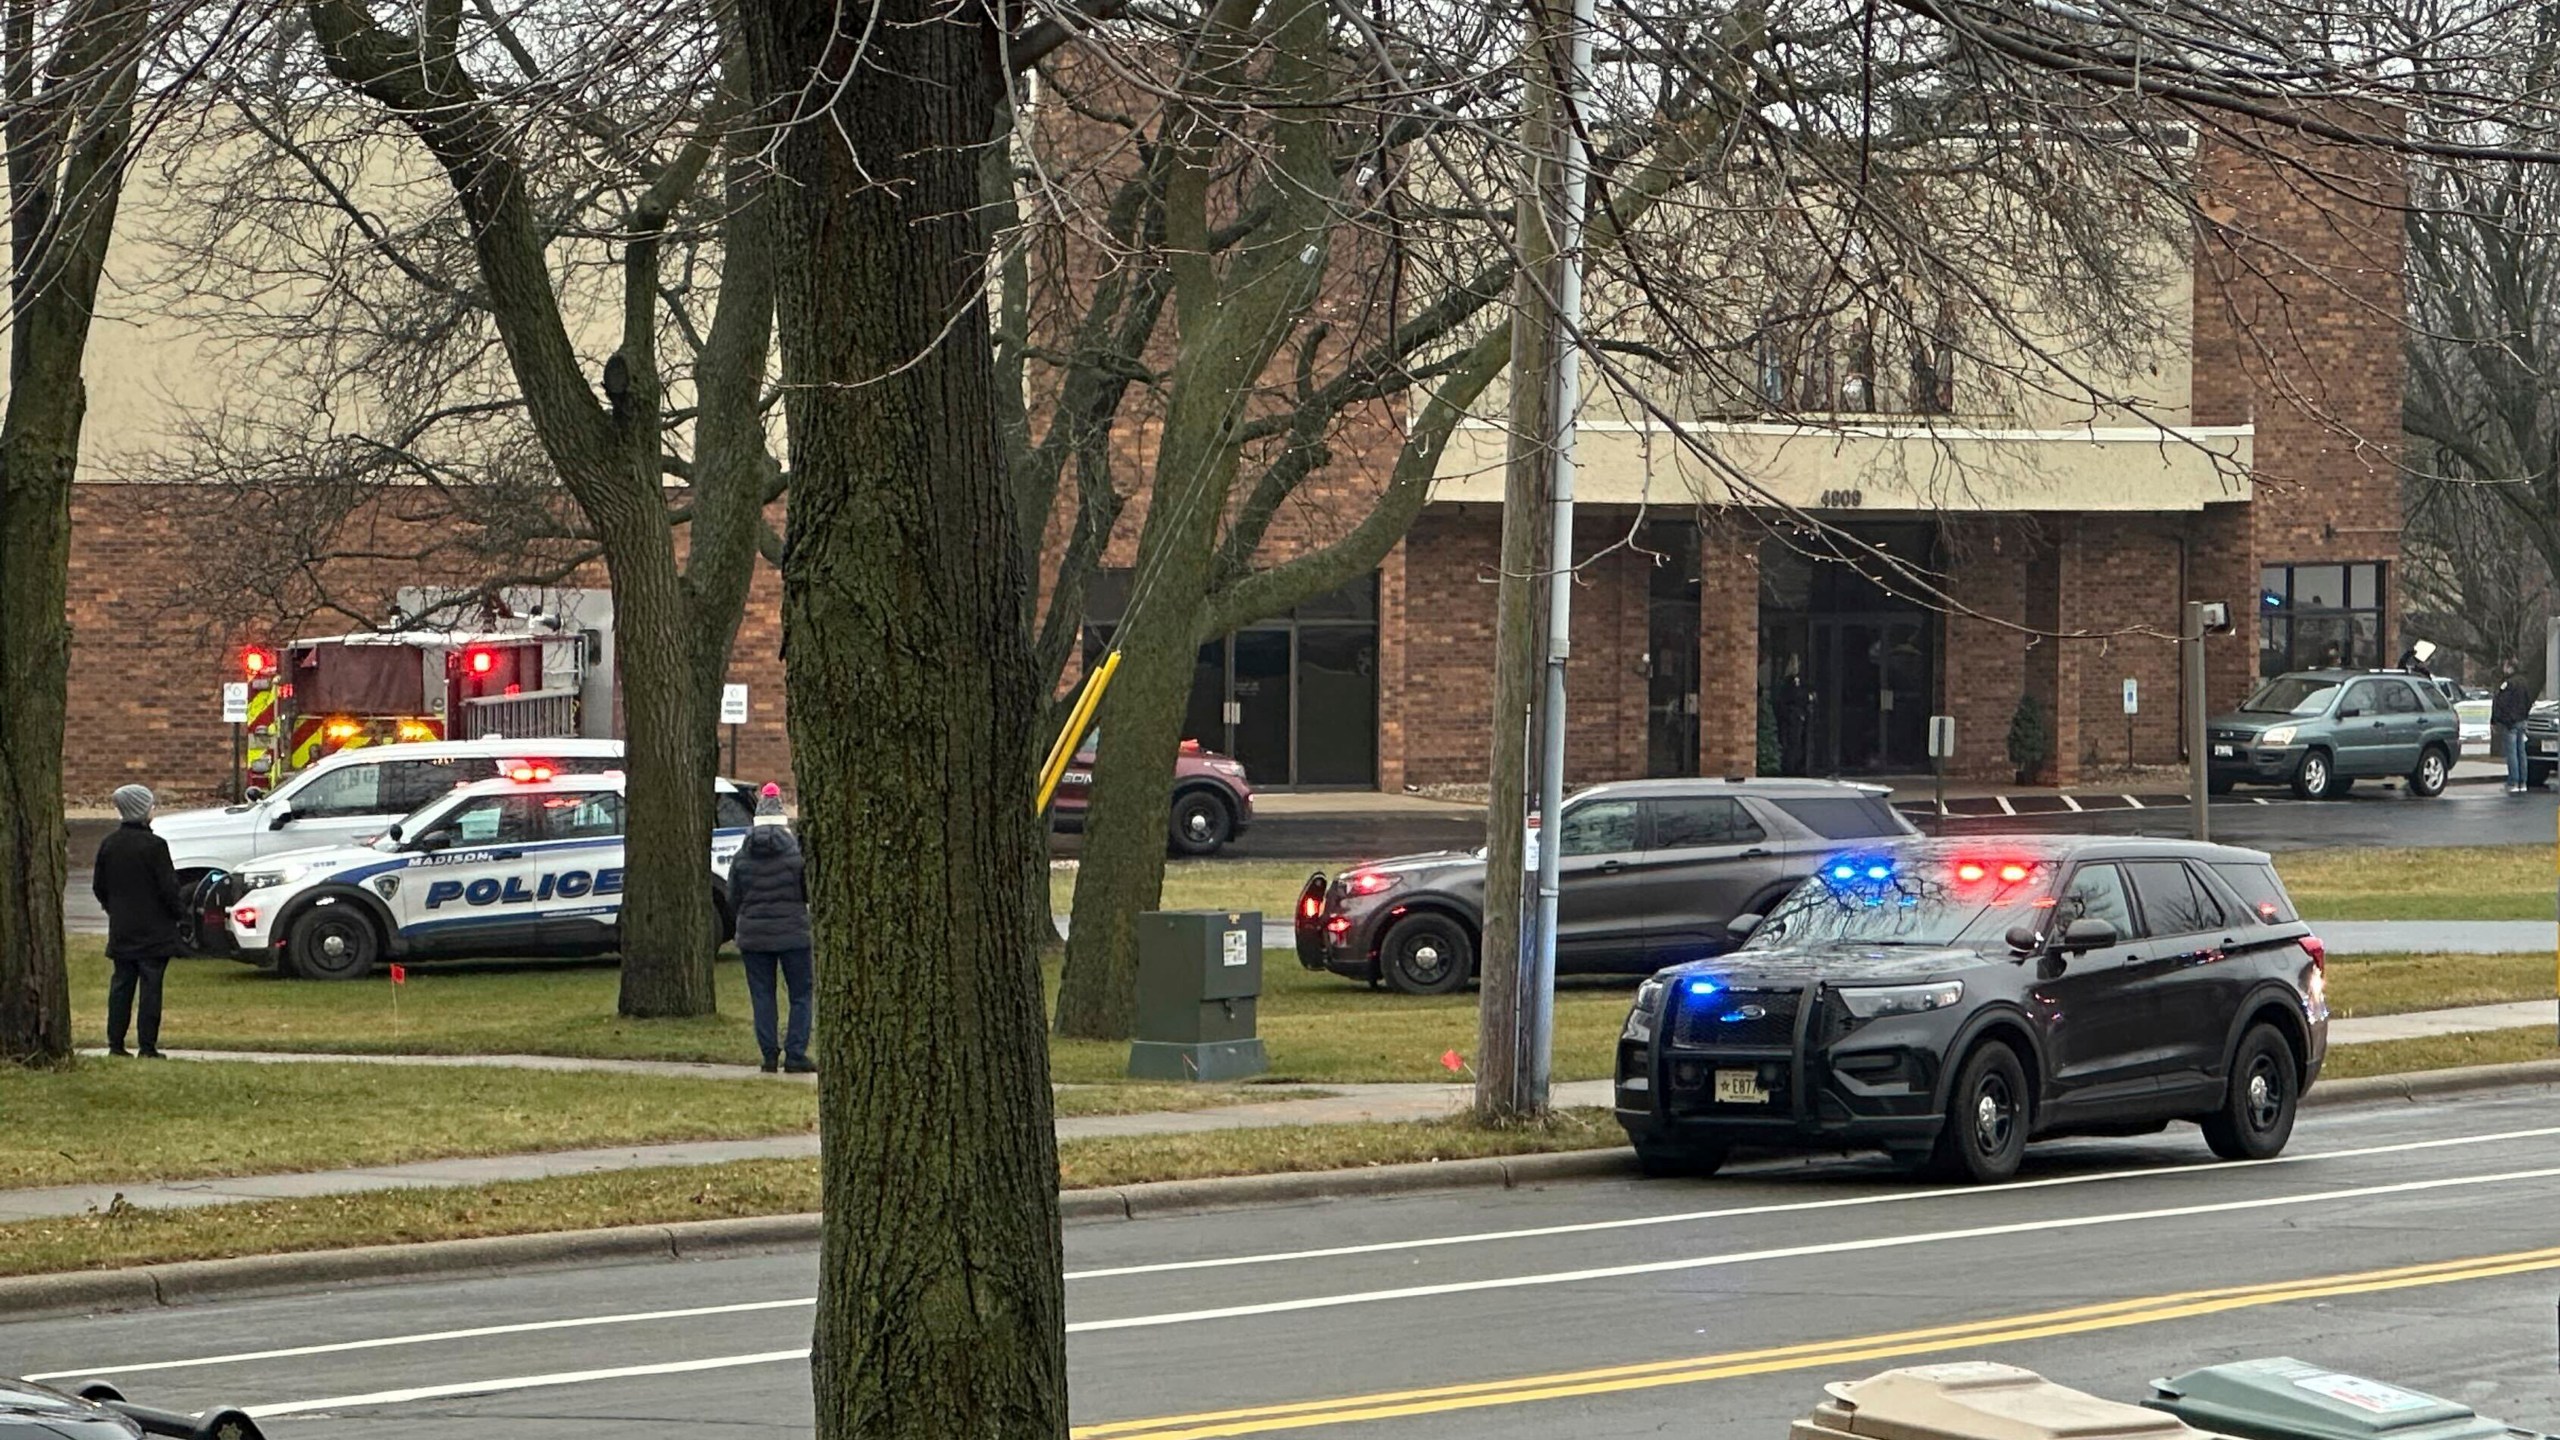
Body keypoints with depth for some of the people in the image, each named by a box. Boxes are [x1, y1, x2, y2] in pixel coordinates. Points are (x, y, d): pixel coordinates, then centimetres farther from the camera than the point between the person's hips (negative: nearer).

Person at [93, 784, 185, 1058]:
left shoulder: (109, 843, 3)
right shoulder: (154, 845, -16)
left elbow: (98, 886, 9)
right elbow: (168, 888, -14)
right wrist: (179, 912, 2)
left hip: (121, 931, 5)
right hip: (153, 932, -5)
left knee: (121, 984, 11)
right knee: (150, 985, -2)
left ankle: (115, 1043, 10)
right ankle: (147, 1046, -3)